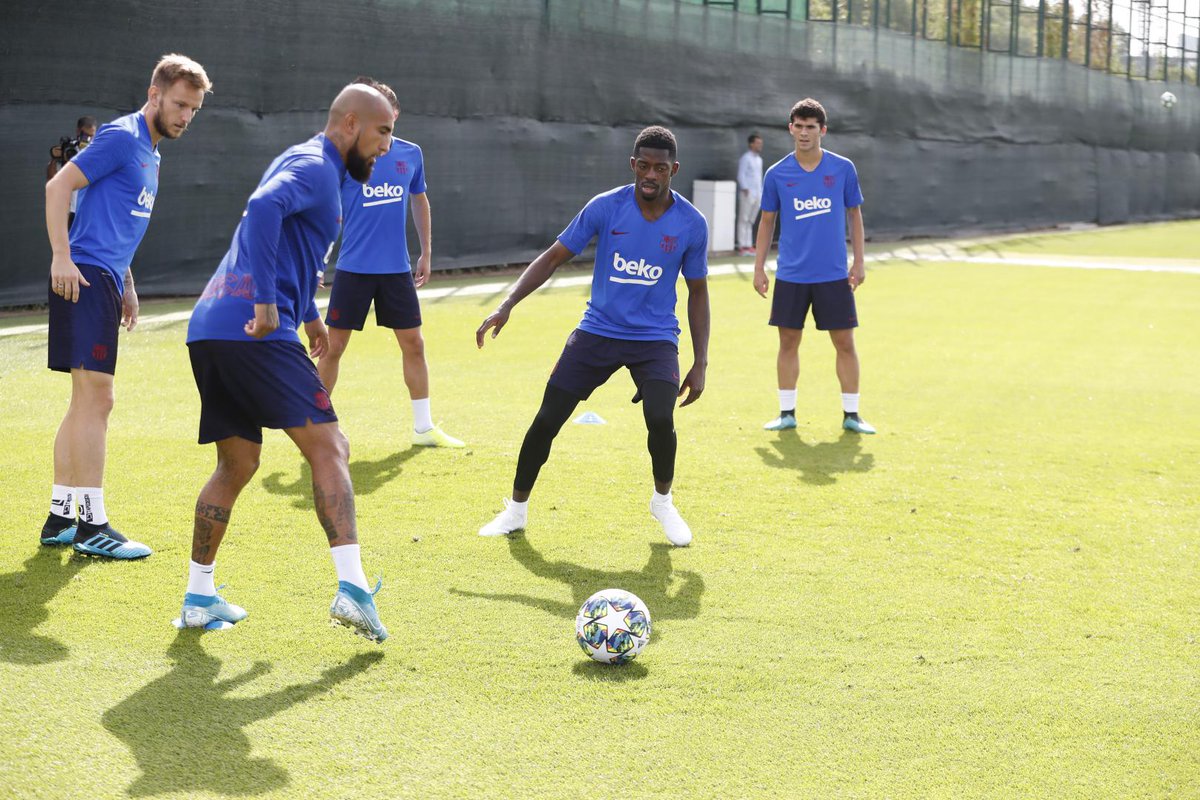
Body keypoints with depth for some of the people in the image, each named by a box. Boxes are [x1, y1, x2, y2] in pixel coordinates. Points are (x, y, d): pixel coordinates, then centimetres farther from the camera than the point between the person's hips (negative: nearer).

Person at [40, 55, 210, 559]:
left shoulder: (150, 152, 20)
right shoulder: (122, 136, -8)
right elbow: (58, 186, -14)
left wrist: (127, 286, 22)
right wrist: (62, 256, -21)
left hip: (103, 283, 10)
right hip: (84, 277, -10)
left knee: (85, 402, 12)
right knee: (96, 398, -11)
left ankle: (59, 518, 18)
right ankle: (91, 525, -9)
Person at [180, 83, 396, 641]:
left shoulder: (308, 165, 26)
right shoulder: (314, 167, -6)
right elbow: (263, 208, -27)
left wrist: (308, 314, 35)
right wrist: (267, 304, -27)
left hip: (209, 331, 10)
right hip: (254, 333, -10)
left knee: (236, 465, 17)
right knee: (329, 449, -10)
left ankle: (198, 599, 19)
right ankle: (352, 589, -20)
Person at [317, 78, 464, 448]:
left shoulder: (410, 154, 5)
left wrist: (426, 252, 18)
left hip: (397, 269, 4)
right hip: (353, 267, -3)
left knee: (413, 344, 7)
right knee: (334, 346, -1)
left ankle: (423, 428, 18)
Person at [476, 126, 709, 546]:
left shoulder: (692, 224, -7)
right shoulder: (604, 208, -9)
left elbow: (697, 293, 4)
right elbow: (553, 258, -2)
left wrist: (700, 363, 1)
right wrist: (506, 305, -14)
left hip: (655, 338, -1)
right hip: (597, 331, 1)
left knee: (660, 418, -24)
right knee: (546, 420, -5)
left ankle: (663, 502, 6)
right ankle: (516, 509, 18)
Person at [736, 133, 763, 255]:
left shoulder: (759, 159, 17)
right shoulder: (745, 158, -7)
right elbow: (741, 176, -13)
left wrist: (761, 193, 15)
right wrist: (745, 189, -25)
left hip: (757, 195, 7)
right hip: (747, 194, -7)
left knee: (750, 221, 8)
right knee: (744, 220, -4)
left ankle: (748, 246, 9)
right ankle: (742, 246, -4)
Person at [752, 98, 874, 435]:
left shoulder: (843, 168, -1)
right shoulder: (777, 174, 0)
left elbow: (855, 214, 8)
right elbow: (767, 221, 9)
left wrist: (859, 261, 2)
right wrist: (759, 268, 6)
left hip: (834, 275, -1)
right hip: (790, 275, 1)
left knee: (845, 343, 1)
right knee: (788, 342, 5)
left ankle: (851, 414, 10)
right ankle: (787, 413, 15)